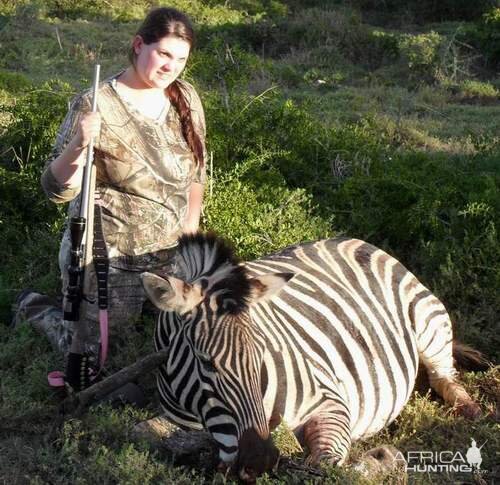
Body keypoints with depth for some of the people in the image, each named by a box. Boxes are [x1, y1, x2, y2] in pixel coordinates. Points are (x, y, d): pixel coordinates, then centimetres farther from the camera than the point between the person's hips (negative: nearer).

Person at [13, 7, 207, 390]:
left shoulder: (187, 99, -2)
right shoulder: (96, 106, -18)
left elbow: (197, 170, 12)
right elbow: (57, 189, -17)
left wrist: (191, 229, 10)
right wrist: (79, 145, -34)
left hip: (169, 254, 5)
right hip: (106, 258, -5)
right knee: (90, 354, 4)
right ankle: (35, 306, 32)